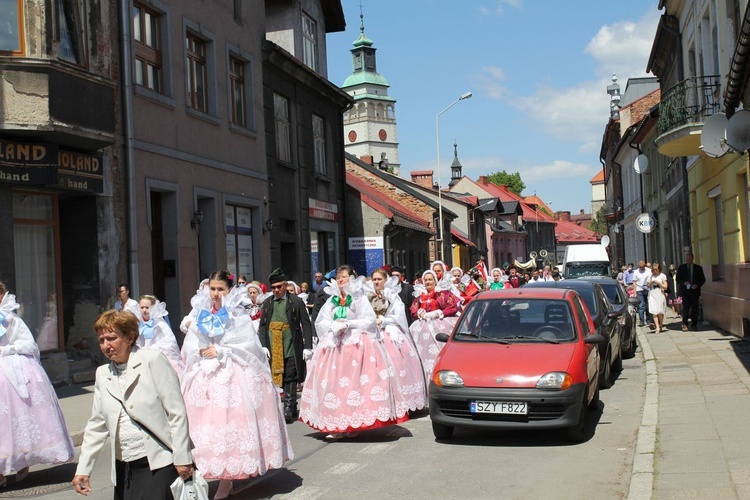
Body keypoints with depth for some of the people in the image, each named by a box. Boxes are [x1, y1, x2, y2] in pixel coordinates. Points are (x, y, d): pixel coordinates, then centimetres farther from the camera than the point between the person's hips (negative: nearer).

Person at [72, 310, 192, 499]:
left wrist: (182, 458, -10)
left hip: (157, 463, -6)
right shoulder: (103, 373, 12)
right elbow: (97, 425, 16)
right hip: (123, 467, 6)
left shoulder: (152, 360, -5)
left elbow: (177, 412, -7)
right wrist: (83, 469, 11)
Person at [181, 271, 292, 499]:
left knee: (231, 422, -8)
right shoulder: (200, 314, 11)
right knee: (207, 423, -4)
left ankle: (226, 479, 0)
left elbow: (249, 346, -9)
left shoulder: (238, 315, -1)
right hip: (206, 377, 4)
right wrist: (200, 351, -12)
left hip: (233, 376, -4)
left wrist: (221, 351, -11)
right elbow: (188, 347, 8)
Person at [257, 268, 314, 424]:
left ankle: (288, 409, -1)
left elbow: (306, 325, -1)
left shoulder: (296, 302, -1)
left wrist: (308, 347, -7)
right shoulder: (267, 303, 10)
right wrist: (263, 346, 0)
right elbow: (262, 326, 12)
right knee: (279, 378, 5)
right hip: (273, 349, 4)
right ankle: (292, 410, 14)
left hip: (292, 349, -4)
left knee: (290, 379, -4)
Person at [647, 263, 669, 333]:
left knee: (660, 312, 1)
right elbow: (648, 286, 16)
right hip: (652, 295, 2)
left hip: (660, 295, -2)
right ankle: (657, 327, -15)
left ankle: (661, 326, 19)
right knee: (654, 312, -10)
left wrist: (658, 282, -11)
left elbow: (665, 287, -3)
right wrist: (651, 282, -4)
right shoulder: (651, 276, 11)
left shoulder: (662, 276, 1)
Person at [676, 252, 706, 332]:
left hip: (695, 291, 1)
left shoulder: (698, 268, 8)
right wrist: (684, 283, -12)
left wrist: (697, 285, -10)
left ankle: (694, 325, 12)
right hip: (685, 291, -1)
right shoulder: (681, 267, 7)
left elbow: (703, 279, 8)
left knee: (695, 309, 3)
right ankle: (684, 324, -3)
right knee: (685, 309, -9)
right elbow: (678, 279, 7)